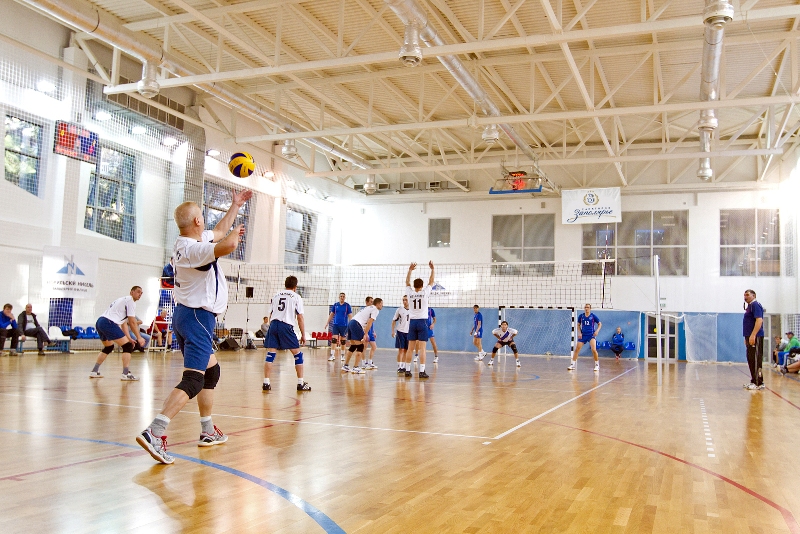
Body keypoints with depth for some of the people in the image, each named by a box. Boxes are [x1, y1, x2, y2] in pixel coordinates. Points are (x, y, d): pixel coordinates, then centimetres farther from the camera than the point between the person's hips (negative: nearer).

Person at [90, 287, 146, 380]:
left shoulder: (124, 300, 28)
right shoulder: (130, 301, -1)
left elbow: (124, 323, 25)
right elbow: (132, 322, -8)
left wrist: (129, 338, 18)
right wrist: (139, 337, -3)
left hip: (99, 322, 10)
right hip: (108, 323, -10)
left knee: (108, 347, 29)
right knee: (128, 346, -7)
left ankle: (94, 371, 31)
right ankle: (126, 374, -12)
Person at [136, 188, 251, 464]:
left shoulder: (188, 242, 8)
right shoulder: (192, 249, -21)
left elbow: (219, 232, 25)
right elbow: (228, 246, -37)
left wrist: (235, 205, 31)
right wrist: (236, 233, -13)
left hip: (187, 315, 11)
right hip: (198, 317, -11)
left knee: (211, 371, 21)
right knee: (193, 379, -16)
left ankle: (208, 431, 29)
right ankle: (154, 433, -26)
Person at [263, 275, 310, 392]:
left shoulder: (276, 295, 19)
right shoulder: (296, 297, 6)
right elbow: (300, 318, 3)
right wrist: (303, 335, 7)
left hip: (273, 324, 4)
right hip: (286, 326, -4)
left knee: (270, 354, 6)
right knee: (297, 354, 6)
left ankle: (266, 383, 3)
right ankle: (300, 383, 8)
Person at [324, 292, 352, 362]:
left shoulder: (347, 305, -1)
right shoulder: (335, 305, 5)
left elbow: (350, 316, 0)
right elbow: (331, 314, 13)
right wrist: (327, 323, 10)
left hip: (344, 325, -1)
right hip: (335, 325, 1)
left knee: (343, 341, 6)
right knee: (334, 340, -8)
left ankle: (342, 355, 18)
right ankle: (332, 355, -7)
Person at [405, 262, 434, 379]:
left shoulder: (410, 293, 2)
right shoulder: (424, 293, -3)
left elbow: (407, 282, 17)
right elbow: (431, 282, 8)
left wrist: (410, 270, 18)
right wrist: (432, 269, 11)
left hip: (412, 322, 3)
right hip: (422, 322, -3)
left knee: (410, 348, 7)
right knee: (422, 348, -6)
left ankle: (407, 370, 9)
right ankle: (422, 371, -10)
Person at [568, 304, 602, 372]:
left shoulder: (593, 316, -5)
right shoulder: (581, 316, 1)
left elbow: (600, 324, 3)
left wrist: (597, 330, -13)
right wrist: (580, 332, 1)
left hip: (591, 335, -3)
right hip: (583, 335, 3)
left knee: (594, 350, -20)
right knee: (576, 349, -1)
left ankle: (597, 365, -2)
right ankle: (573, 365, 10)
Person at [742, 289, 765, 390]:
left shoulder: (755, 305, -10)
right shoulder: (749, 306, 20)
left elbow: (759, 320, -21)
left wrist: (753, 335, -25)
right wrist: (747, 337, 23)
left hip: (755, 337, -10)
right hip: (750, 337, 10)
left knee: (756, 360, -9)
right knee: (751, 360, 12)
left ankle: (759, 383, -8)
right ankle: (754, 381, 18)